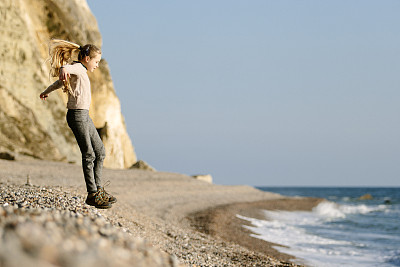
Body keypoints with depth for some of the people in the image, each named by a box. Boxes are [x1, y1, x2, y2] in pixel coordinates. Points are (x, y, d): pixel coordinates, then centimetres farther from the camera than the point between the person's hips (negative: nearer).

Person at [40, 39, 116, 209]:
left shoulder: (81, 71, 19)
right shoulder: (77, 68, -10)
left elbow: (60, 82, 36)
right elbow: (66, 67, -36)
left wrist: (46, 92, 53)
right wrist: (64, 70, -61)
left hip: (84, 115, 10)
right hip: (77, 115, -10)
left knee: (100, 151, 12)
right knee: (89, 155, -9)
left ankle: (98, 190, 18)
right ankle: (92, 195, -5)